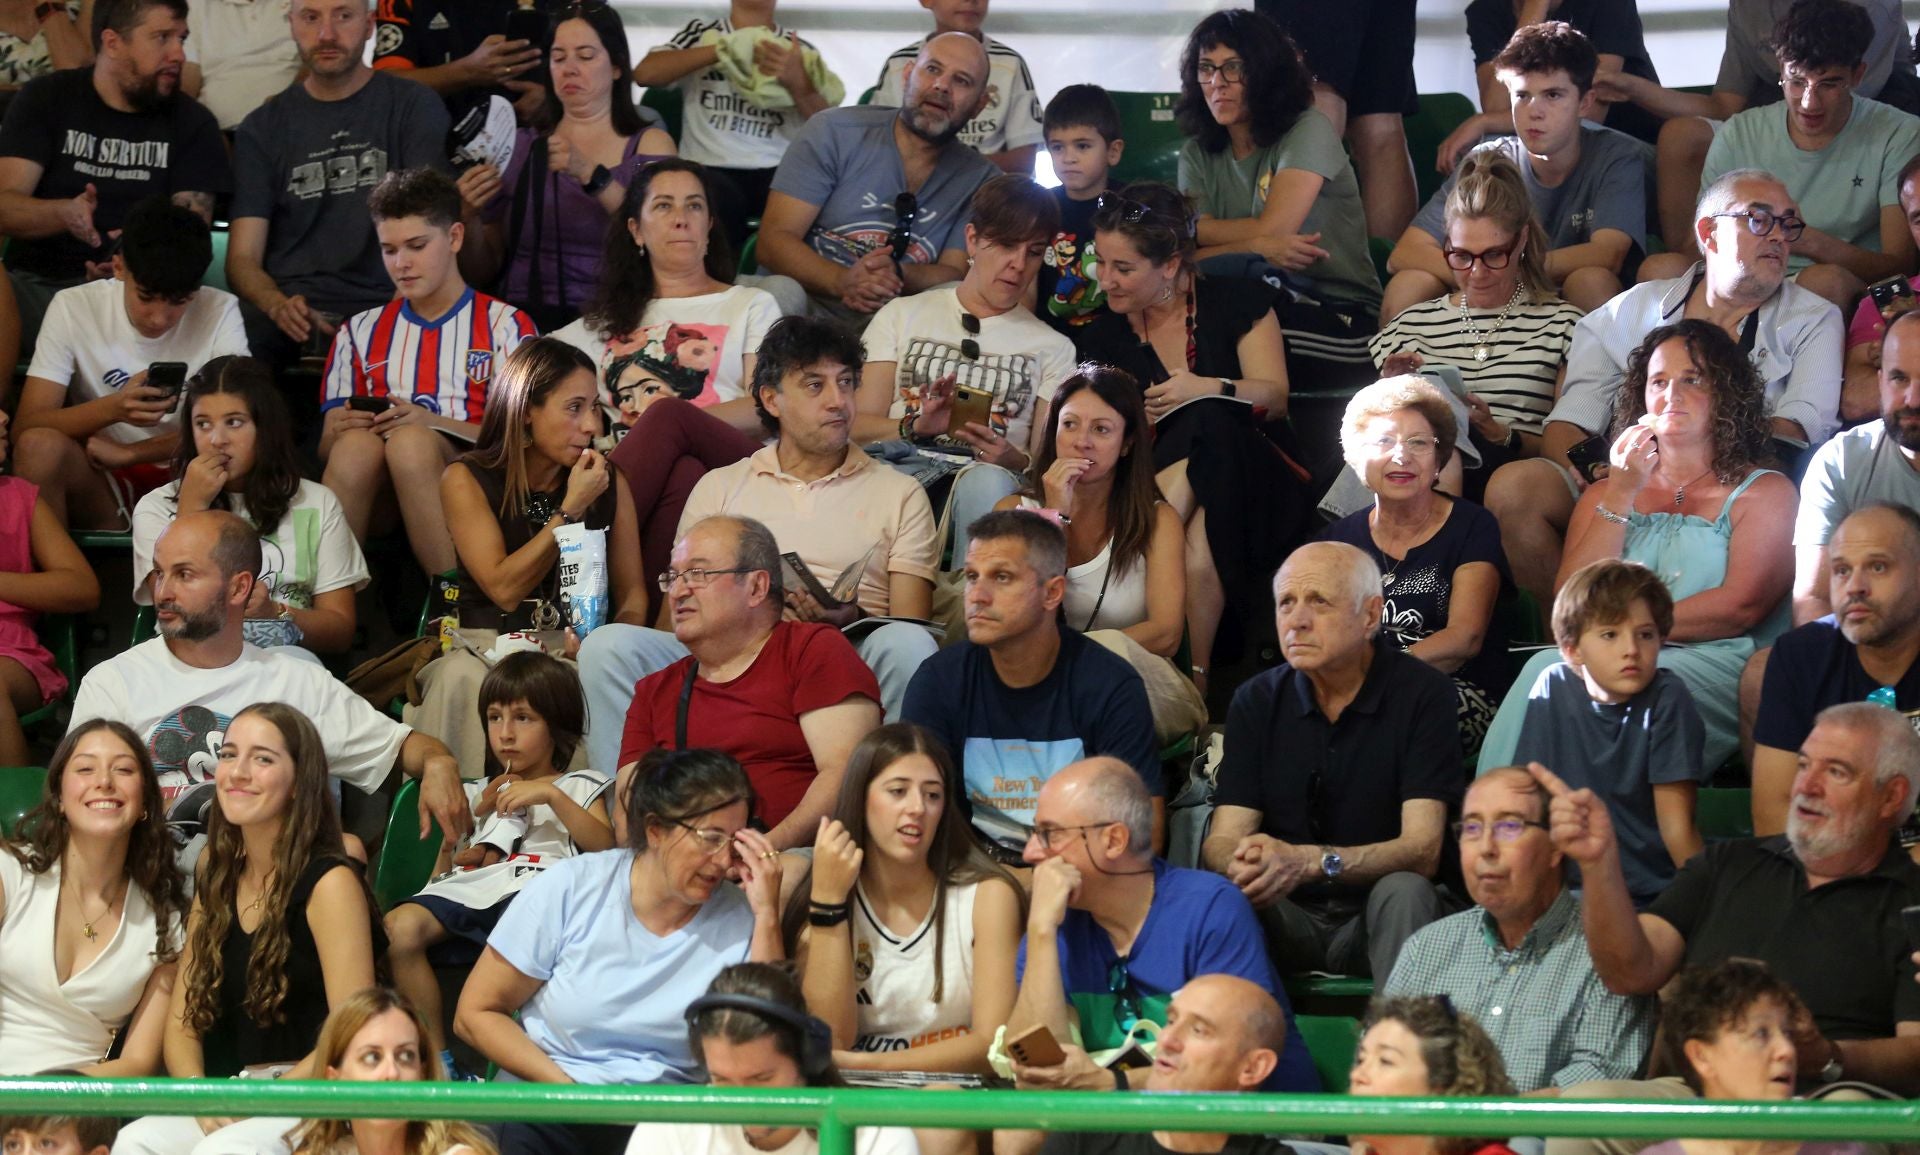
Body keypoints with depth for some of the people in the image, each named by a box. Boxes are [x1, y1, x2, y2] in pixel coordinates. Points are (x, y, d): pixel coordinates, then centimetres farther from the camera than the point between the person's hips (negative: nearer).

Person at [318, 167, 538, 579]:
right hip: (378, 501, 2)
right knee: (356, 443, -33)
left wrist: (434, 424, -14)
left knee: (411, 441, -36)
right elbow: (327, 448, 20)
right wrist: (337, 433, -6)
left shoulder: (505, 325, 15)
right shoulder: (361, 334, 26)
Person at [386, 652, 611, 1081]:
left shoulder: (578, 787, 27)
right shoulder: (479, 792, 37)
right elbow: (440, 875, 27)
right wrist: (471, 818, 15)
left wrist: (552, 796, -1)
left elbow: (604, 844, 6)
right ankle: (435, 1061, -26)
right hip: (466, 889, 4)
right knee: (399, 927, -31)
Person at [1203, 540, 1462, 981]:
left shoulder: (1422, 693, -7)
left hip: (1378, 915, -2)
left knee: (1405, 891, -34)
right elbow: (1221, 842, -2)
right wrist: (1242, 863, -30)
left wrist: (1310, 862, -33)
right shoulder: (1256, 701, 5)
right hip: (1290, 916, 2)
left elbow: (1422, 850, -16)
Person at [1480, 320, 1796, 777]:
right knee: (1546, 669, -33)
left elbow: (1740, 607, -3)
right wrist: (1621, 495, 3)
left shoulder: (1764, 492, 13)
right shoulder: (1603, 495, 26)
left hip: (1716, 665, -3)